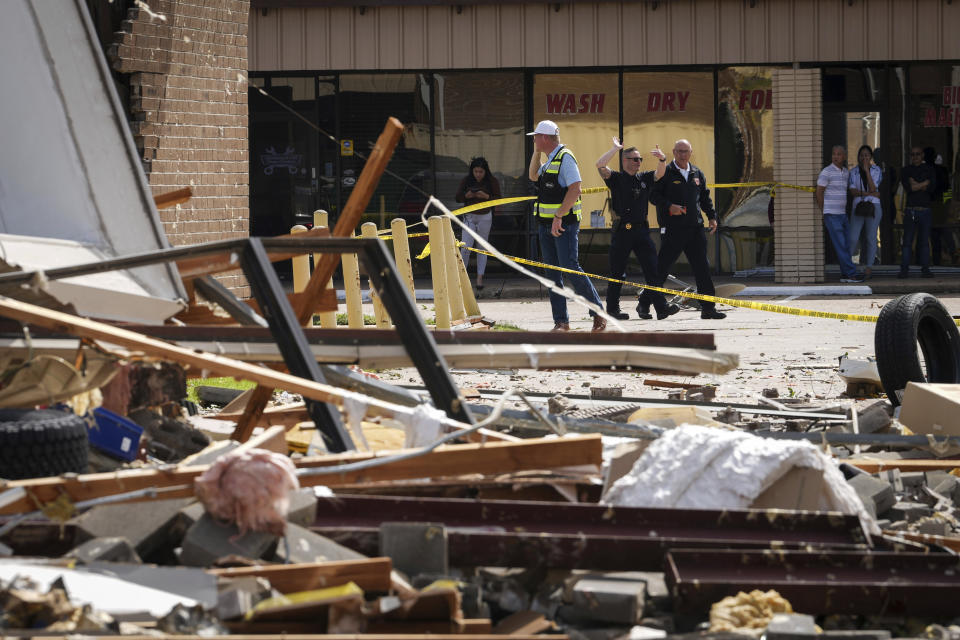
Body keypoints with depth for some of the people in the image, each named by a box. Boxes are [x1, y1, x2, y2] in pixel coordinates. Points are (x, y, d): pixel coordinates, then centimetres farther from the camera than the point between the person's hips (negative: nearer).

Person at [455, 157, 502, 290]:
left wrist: (486, 196, -23)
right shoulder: (466, 180, -1)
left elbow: (498, 199, -7)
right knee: (466, 247, -8)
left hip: (485, 217, -1)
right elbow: (458, 197, 1)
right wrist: (467, 195, -19)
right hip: (469, 216, 1)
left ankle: (480, 278, 6)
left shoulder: (492, 181, -5)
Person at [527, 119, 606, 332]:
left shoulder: (565, 157, -12)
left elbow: (575, 189, -20)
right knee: (553, 274, 7)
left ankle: (598, 313, -3)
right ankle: (561, 322, 9)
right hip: (546, 225, 9)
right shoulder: (549, 160, 16)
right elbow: (533, 176, 30)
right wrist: (536, 152, 16)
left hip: (564, 224, -9)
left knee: (570, 269, -12)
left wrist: (559, 216, -23)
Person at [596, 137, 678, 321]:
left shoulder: (644, 178, 15)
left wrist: (662, 159, -17)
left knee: (652, 269, -5)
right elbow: (600, 165, -13)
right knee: (617, 273, 4)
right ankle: (612, 308, 14)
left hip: (641, 230, 4)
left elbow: (659, 173, 3)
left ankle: (661, 307, -6)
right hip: (622, 230, -4)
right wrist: (615, 148, -11)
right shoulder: (616, 178, 2)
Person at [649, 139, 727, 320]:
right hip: (672, 229, -5)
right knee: (661, 268, -3)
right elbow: (653, 195, -6)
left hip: (695, 228, 5)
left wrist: (712, 217, 13)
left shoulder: (697, 174, 15)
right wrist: (669, 206, -20)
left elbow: (705, 197, 24)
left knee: (702, 267, 2)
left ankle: (708, 308, 6)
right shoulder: (666, 173, -2)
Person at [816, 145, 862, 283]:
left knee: (846, 245, 5)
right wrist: (824, 214, -6)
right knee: (840, 245, -9)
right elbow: (819, 193, -8)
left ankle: (845, 274, 9)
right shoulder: (827, 172, -9)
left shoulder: (846, 172, 13)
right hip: (831, 215, -7)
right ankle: (851, 273, -11)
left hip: (842, 214, 8)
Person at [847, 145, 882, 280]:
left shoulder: (877, 171, 4)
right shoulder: (853, 172, 7)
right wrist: (871, 194, -12)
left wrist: (867, 171, -12)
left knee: (871, 238, -2)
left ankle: (868, 268, 3)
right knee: (852, 238, -8)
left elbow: (873, 189, -8)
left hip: (874, 206, -1)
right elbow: (853, 191, -4)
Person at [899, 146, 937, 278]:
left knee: (925, 241, 0)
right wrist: (924, 184, -5)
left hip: (925, 210, 0)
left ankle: (925, 269, 3)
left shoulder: (928, 169, 11)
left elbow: (933, 187, -4)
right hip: (910, 210, 0)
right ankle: (904, 269, -3)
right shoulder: (905, 171, 10)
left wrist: (916, 185, -5)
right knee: (907, 241, -5)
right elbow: (908, 188, -7)